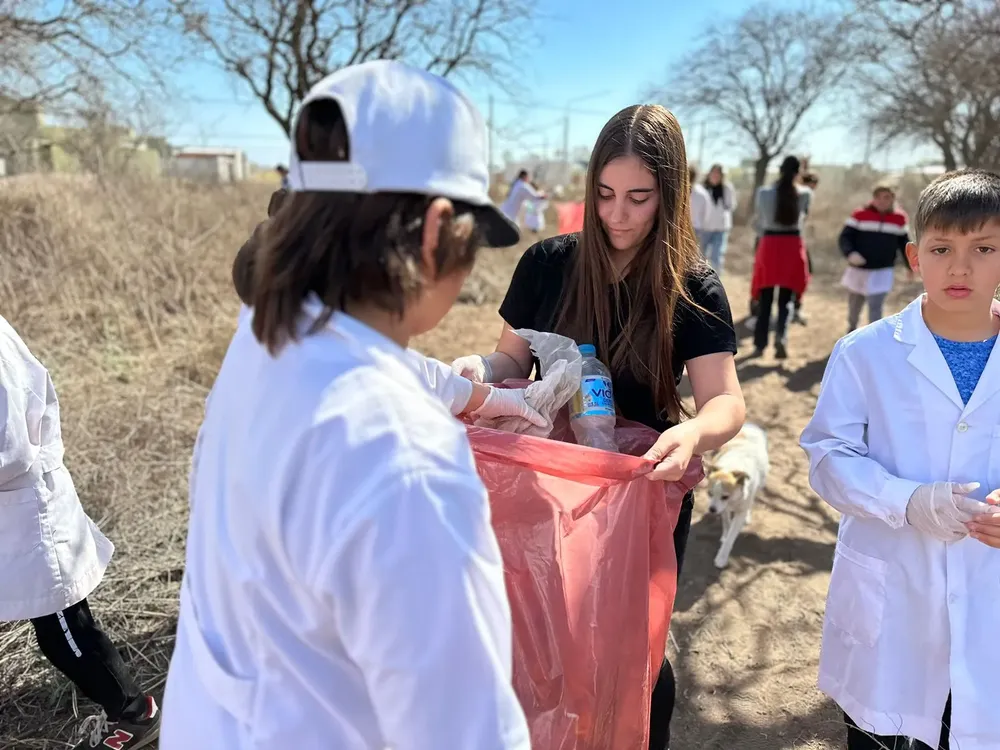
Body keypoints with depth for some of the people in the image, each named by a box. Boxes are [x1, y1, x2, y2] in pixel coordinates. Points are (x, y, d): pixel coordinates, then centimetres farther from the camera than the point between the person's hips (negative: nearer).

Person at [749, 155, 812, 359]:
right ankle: (781, 336, -15)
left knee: (765, 300, 10)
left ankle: (760, 344, 13)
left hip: (769, 246, 0)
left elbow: (757, 224, 6)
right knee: (785, 300, 8)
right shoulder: (805, 194, -3)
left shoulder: (764, 192, -5)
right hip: (793, 247, 0)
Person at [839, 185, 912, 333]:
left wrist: (911, 266, 13)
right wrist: (850, 253, -29)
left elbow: (904, 243, 12)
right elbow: (845, 237, -10)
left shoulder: (899, 219, 2)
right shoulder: (860, 215, -6)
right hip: (858, 269, 0)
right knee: (854, 305, 17)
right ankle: (851, 329, 44)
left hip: (882, 272, 0)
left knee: (875, 307, -10)